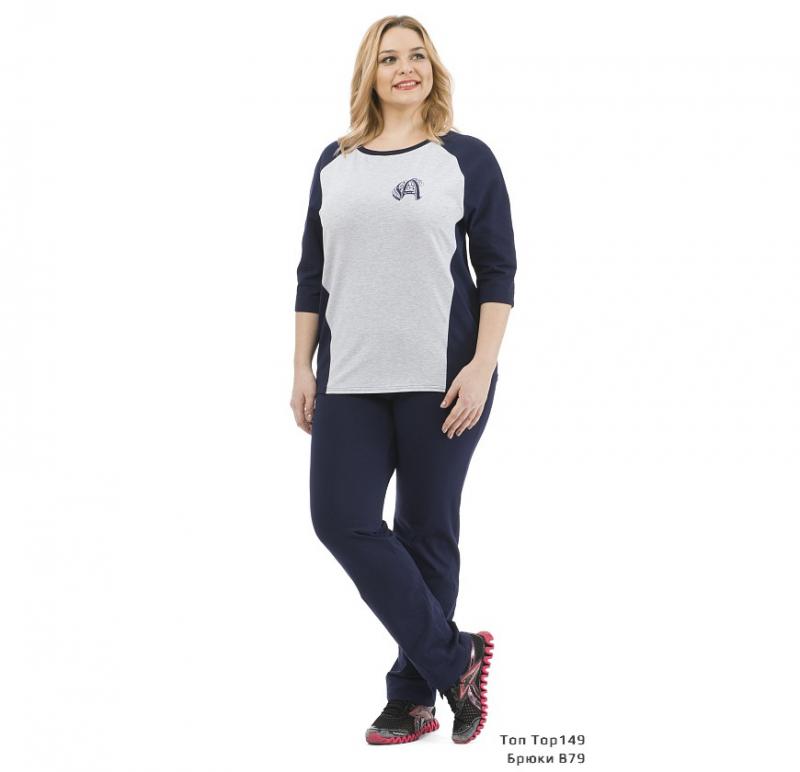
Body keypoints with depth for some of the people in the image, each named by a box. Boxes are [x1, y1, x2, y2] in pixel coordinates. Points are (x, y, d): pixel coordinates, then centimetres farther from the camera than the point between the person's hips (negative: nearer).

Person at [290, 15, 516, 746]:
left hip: (441, 378, -3)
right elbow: (312, 273, 14)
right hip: (351, 378, 4)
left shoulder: (467, 158, 1)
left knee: (426, 532, 3)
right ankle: (455, 656, 7)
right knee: (342, 520, -5)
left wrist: (481, 368, -11)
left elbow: (498, 273, -2)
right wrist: (302, 367, 9)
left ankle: (413, 697, 16)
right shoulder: (336, 162, 11)